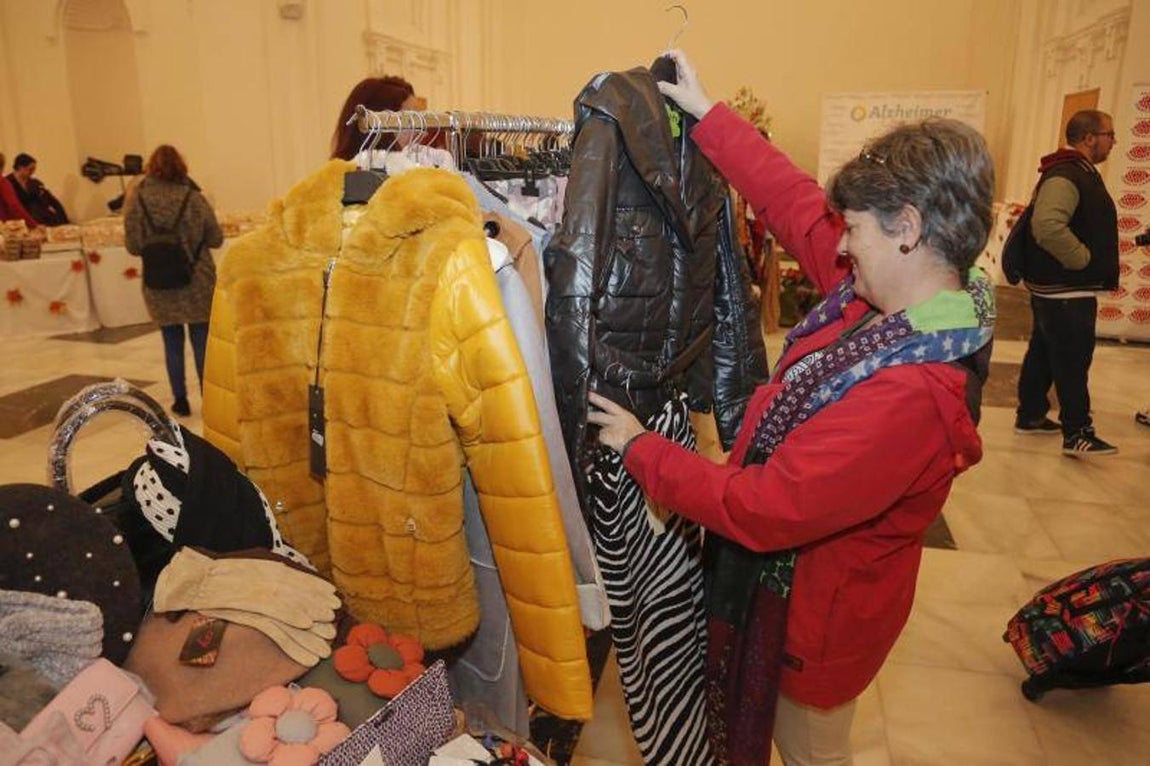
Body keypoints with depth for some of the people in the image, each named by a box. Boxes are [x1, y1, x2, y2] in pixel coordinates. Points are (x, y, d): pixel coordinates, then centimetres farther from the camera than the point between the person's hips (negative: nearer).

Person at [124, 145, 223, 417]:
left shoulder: (137, 199, -5)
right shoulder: (193, 197, -7)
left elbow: (133, 245, -6)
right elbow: (216, 239, -1)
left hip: (159, 285, 1)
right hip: (197, 282, -1)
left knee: (172, 344, 12)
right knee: (202, 342, 7)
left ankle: (180, 400, 16)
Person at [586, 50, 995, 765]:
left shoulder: (910, 395, -36)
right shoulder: (895, 298, -10)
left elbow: (760, 508, -33)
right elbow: (795, 202, -2)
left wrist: (639, 447, -22)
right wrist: (707, 113, 3)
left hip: (818, 600, -7)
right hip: (801, 565, 8)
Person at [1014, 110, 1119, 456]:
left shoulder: (1081, 173, 15)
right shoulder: (1065, 177, -19)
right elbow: (1047, 226, -35)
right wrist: (1083, 259, -23)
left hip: (1057, 287, 11)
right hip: (1066, 290, -11)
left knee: (1044, 353, 17)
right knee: (1073, 362, -4)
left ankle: (1030, 415, 28)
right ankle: (1077, 434, 4)